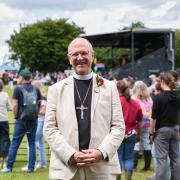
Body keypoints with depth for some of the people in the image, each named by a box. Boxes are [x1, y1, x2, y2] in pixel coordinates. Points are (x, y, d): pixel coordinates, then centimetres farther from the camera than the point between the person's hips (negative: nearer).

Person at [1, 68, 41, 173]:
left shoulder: (18, 89, -5)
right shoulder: (36, 89, 7)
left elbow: (15, 105, -9)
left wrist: (16, 117, 3)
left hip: (21, 120, -3)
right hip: (34, 120, 3)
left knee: (14, 144, 2)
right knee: (32, 144, 8)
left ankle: (9, 167, 3)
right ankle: (31, 167, 6)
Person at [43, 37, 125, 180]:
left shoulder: (109, 87, 10)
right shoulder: (56, 89, 9)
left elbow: (119, 127, 5)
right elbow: (49, 128, 3)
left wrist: (101, 152, -11)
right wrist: (71, 155, -10)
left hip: (102, 168, 0)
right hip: (66, 168, 0)